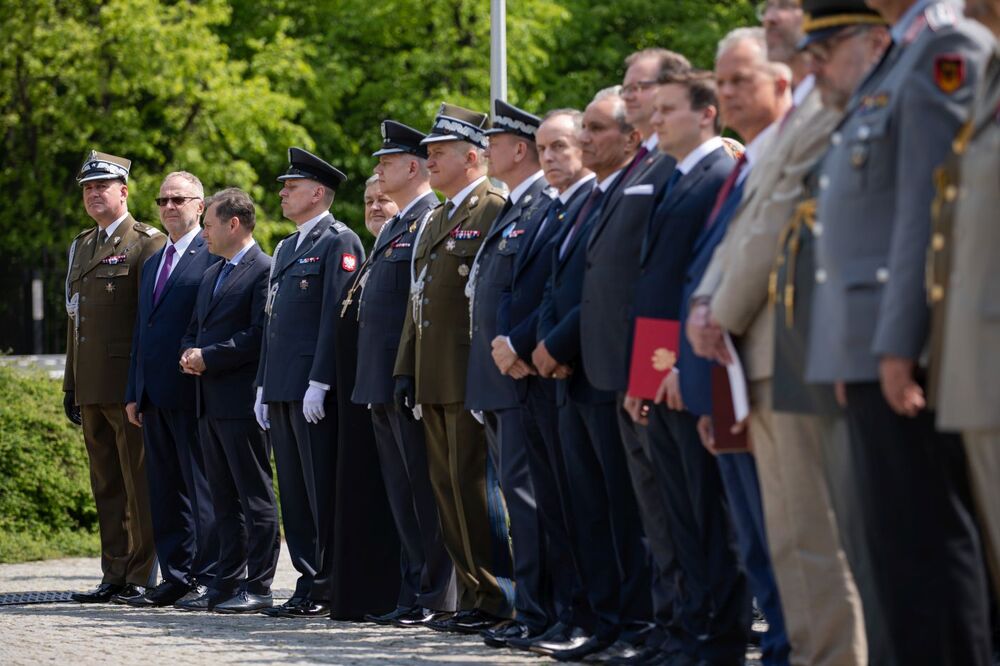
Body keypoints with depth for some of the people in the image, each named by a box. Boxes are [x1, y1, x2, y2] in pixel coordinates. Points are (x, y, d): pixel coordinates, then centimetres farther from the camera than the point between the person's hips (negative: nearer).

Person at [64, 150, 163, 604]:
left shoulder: (148, 244, -4)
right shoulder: (80, 248, 19)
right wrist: (70, 384, 18)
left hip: (130, 387, -8)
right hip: (92, 391, 8)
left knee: (139, 486, -5)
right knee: (106, 486, 9)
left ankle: (142, 579, -2)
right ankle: (115, 576, 13)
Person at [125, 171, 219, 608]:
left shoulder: (214, 256, -6)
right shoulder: (153, 264, 21)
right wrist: (134, 392, 17)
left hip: (192, 391, -8)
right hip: (154, 392, 8)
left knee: (202, 488, -4)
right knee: (165, 490, 9)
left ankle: (210, 578, -1)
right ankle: (176, 577, 13)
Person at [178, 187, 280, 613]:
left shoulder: (264, 271, -9)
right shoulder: (211, 276, 21)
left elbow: (259, 336, -18)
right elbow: (194, 331, 25)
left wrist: (208, 358, -16)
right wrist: (190, 354, 2)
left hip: (243, 401, -9)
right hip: (210, 402, 9)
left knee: (255, 497, -4)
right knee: (224, 498, 11)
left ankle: (258, 587, -3)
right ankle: (226, 582, 15)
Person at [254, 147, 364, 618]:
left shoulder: (339, 242, -7)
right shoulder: (286, 248, 22)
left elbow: (336, 314, -14)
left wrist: (319, 383, -20)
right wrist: (263, 386, 18)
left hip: (314, 389, -9)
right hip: (282, 388, 9)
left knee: (323, 492, -6)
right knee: (294, 492, 9)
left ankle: (328, 589, -4)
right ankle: (310, 581, 13)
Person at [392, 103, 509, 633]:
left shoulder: (494, 212, -9)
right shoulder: (435, 221, 21)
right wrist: (405, 369, 16)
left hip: (471, 380, -9)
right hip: (433, 381, 9)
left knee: (473, 489, -8)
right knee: (449, 490, 9)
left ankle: (493, 602, -4)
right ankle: (472, 595, 13)